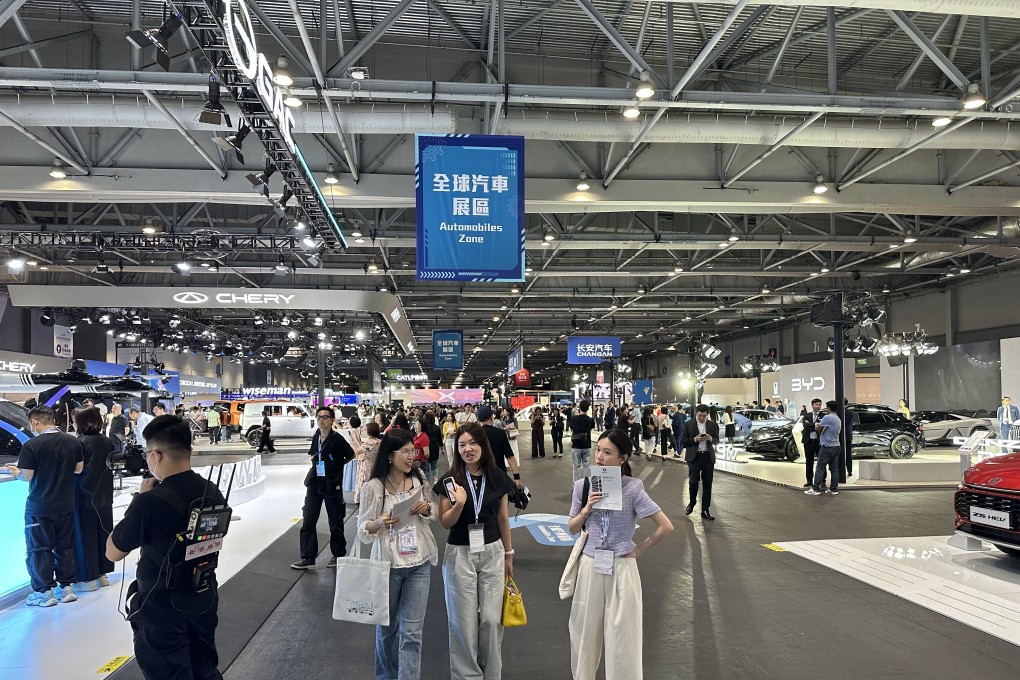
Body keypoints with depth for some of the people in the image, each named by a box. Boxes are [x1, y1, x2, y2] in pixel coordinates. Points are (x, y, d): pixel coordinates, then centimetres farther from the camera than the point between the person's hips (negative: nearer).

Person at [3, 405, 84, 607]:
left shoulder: (31, 445, -16)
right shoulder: (73, 441, -2)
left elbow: (27, 476, -14)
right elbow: (79, 469, 5)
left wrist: (15, 471, 7)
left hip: (39, 507, -5)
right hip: (66, 504, 5)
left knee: (39, 548, 7)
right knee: (65, 546, 14)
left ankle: (44, 592, 12)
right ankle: (66, 587, 20)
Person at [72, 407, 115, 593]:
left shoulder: (79, 443, -16)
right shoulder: (108, 441, 2)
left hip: (84, 496, -6)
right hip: (104, 495, 6)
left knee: (84, 535, 4)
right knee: (103, 533, 13)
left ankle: (88, 578, 10)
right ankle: (102, 574, 22)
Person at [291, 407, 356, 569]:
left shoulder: (337, 439, -11)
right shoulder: (315, 438, 6)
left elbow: (350, 455, 0)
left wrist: (336, 467, 4)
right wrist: (315, 464, 7)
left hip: (332, 484, -5)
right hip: (314, 483, 5)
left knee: (335, 522, 7)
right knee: (308, 520, 1)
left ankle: (338, 555, 22)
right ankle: (308, 558, 7)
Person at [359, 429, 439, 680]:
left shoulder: (419, 479, -1)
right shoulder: (374, 487, -11)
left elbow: (436, 512, 12)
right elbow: (362, 528, -6)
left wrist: (427, 509, -11)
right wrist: (379, 523, -26)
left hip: (419, 563, 2)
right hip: (388, 563, -2)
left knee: (412, 631, 0)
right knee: (387, 625, 16)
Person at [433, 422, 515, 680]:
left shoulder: (497, 477, -1)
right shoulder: (450, 480, -7)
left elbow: (503, 518, 8)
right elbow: (445, 523, -5)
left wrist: (508, 554, 13)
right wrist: (459, 503, -24)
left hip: (492, 552, 1)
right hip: (460, 554, -1)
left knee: (491, 618, 4)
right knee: (463, 621, 5)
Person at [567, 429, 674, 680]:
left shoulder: (633, 487, -14)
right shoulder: (583, 485, -4)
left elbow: (666, 526, -12)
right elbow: (572, 529, 4)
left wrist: (639, 550, -5)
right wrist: (586, 510, -14)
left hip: (621, 568, -3)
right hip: (590, 566, 3)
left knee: (621, 635, 6)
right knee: (586, 630, 15)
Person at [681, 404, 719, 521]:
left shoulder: (713, 425, 8)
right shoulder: (688, 425, 2)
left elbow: (717, 442, 8)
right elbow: (684, 442, -1)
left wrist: (711, 439, -14)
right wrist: (694, 439, -17)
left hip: (708, 457, 2)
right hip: (694, 457, -2)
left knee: (707, 484, 4)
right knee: (693, 482, -10)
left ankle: (705, 510, 13)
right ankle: (692, 502, 19)